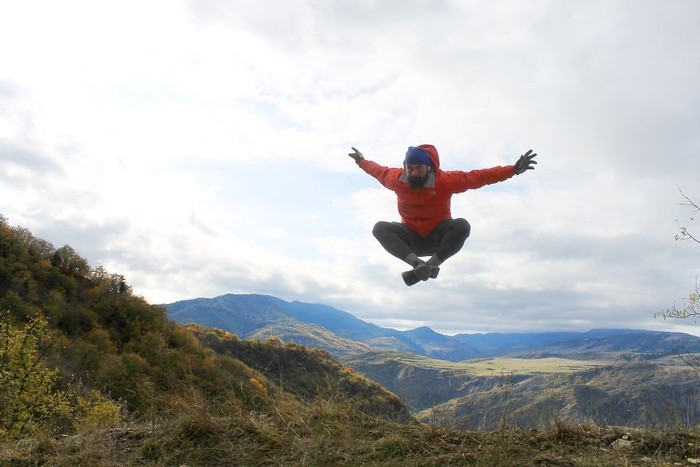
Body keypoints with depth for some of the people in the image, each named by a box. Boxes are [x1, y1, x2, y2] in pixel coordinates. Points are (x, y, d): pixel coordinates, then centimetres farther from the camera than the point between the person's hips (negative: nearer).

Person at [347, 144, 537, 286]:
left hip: (439, 238, -1)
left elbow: (479, 176, -18)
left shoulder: (446, 181, -20)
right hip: (410, 239, 2)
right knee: (380, 228, -26)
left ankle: (430, 265, -29)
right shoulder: (396, 179, -12)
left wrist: (514, 169, -22)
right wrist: (362, 162, 27)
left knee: (462, 226, -33)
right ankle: (417, 263, -39)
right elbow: (379, 171, 11)